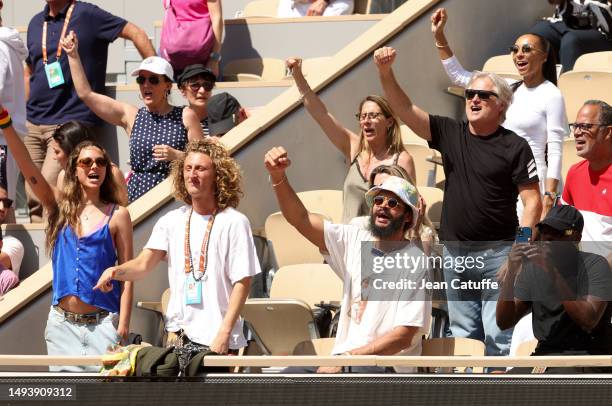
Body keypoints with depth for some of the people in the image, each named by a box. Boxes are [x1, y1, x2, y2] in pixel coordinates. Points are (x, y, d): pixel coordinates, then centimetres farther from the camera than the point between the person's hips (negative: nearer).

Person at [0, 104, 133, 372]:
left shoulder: (117, 215, 1)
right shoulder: (60, 206, 8)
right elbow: (29, 169, -3)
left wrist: (123, 326, -9)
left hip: (103, 322, -3)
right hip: (62, 322, 3)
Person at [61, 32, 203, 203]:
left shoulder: (185, 116, 5)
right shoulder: (131, 115, 12)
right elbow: (86, 93, 13)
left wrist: (176, 155, -12)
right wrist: (73, 55, 12)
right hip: (136, 197, 2)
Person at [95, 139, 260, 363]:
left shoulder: (233, 222, -5)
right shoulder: (172, 220, 10)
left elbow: (242, 283, -7)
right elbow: (143, 264, 3)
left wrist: (223, 335, -14)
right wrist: (116, 271, -20)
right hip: (177, 333, 4)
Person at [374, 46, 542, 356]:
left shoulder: (514, 147, -4)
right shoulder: (450, 134, 8)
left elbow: (532, 201, -6)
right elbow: (405, 110, 2)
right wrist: (385, 73, -14)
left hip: (497, 253, -5)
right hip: (455, 253, 5)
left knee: (499, 337, -8)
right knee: (463, 336, 10)